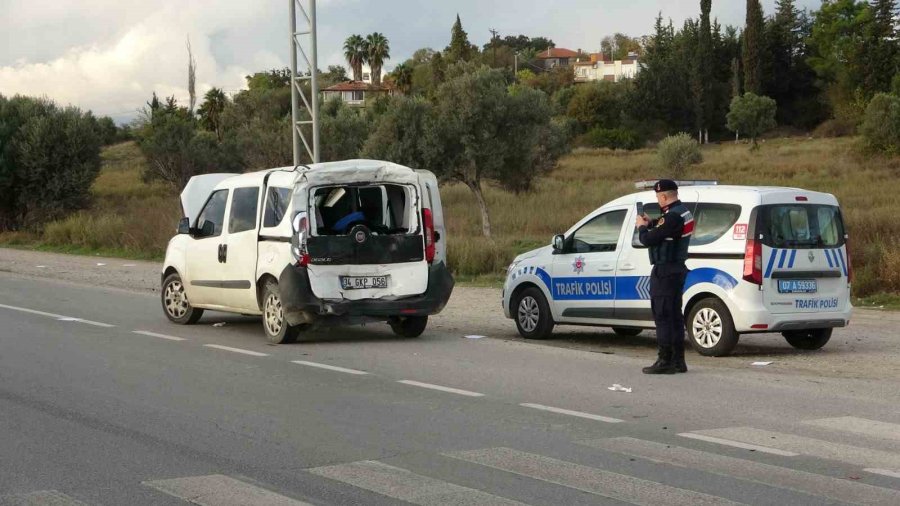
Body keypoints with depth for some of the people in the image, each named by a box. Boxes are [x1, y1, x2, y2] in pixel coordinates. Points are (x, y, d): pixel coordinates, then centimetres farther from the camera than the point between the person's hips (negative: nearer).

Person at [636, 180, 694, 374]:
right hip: (678, 268, 10)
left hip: (665, 271, -10)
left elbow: (648, 240, -21)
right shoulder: (684, 212, 11)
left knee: (662, 316, -6)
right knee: (674, 315, 14)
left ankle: (665, 361, -6)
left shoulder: (673, 216, -21)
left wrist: (642, 227, -2)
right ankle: (678, 361, 19)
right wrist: (651, 223, 10)